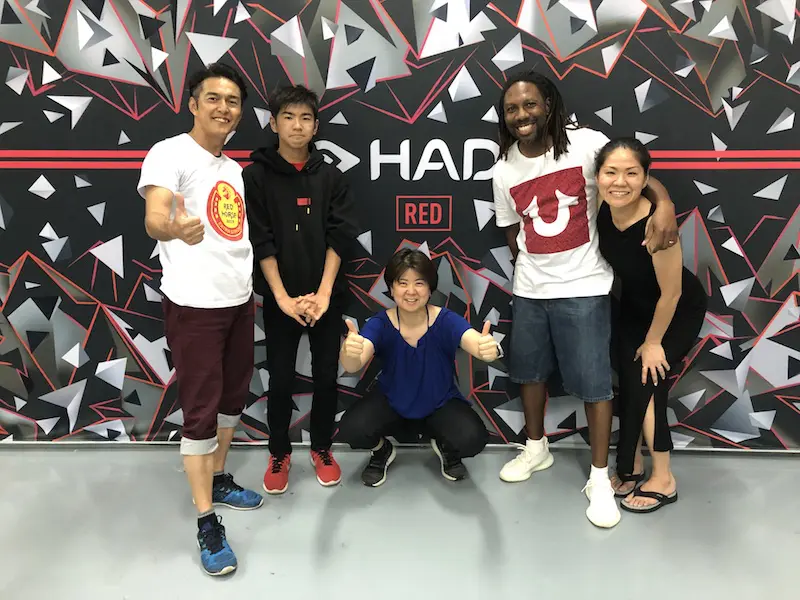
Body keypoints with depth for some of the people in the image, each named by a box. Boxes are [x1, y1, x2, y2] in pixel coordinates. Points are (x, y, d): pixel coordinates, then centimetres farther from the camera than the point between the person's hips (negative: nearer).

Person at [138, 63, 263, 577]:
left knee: (233, 398, 17)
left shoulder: (234, 169, 13)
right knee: (201, 409, -1)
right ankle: (207, 522, 10)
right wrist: (174, 228, -51)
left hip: (239, 301, 8)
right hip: (194, 304, -7)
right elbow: (153, 219, -29)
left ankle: (219, 480, 36)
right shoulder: (170, 153, -11)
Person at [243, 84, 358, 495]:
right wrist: (282, 296, -14)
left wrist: (323, 292, -13)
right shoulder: (256, 176, -2)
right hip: (279, 297, -1)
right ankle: (279, 453, 26)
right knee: (280, 379, 6)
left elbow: (339, 237, -3)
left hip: (327, 295, 2)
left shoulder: (331, 177, 4)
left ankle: (322, 448, 28)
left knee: (326, 375, 8)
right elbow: (260, 242, -7)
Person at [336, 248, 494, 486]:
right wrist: (349, 352, -61)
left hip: (441, 404, 0)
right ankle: (382, 451, 11)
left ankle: (446, 448, 11)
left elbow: (475, 343, -40)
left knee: (472, 439, -28)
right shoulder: (380, 324, -19)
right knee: (351, 430, -27)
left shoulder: (446, 321, -21)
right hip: (390, 402, 1)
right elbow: (353, 365, -35)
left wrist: (487, 348, -67)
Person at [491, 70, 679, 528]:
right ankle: (537, 448, 40)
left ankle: (600, 478, 17)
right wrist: (530, 266, 8)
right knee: (529, 370, 17)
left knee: (593, 379, 1)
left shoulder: (586, 144, -11)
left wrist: (664, 203, -29)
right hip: (530, 288, 5)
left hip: (584, 287, -4)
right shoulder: (504, 171, 2)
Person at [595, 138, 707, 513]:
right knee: (629, 382, 4)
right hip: (634, 305, 5)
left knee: (645, 382, -6)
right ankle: (632, 467, 22)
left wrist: (653, 341, -14)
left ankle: (662, 480, 13)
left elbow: (671, 293, -25)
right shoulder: (601, 211, -20)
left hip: (679, 311, -5)